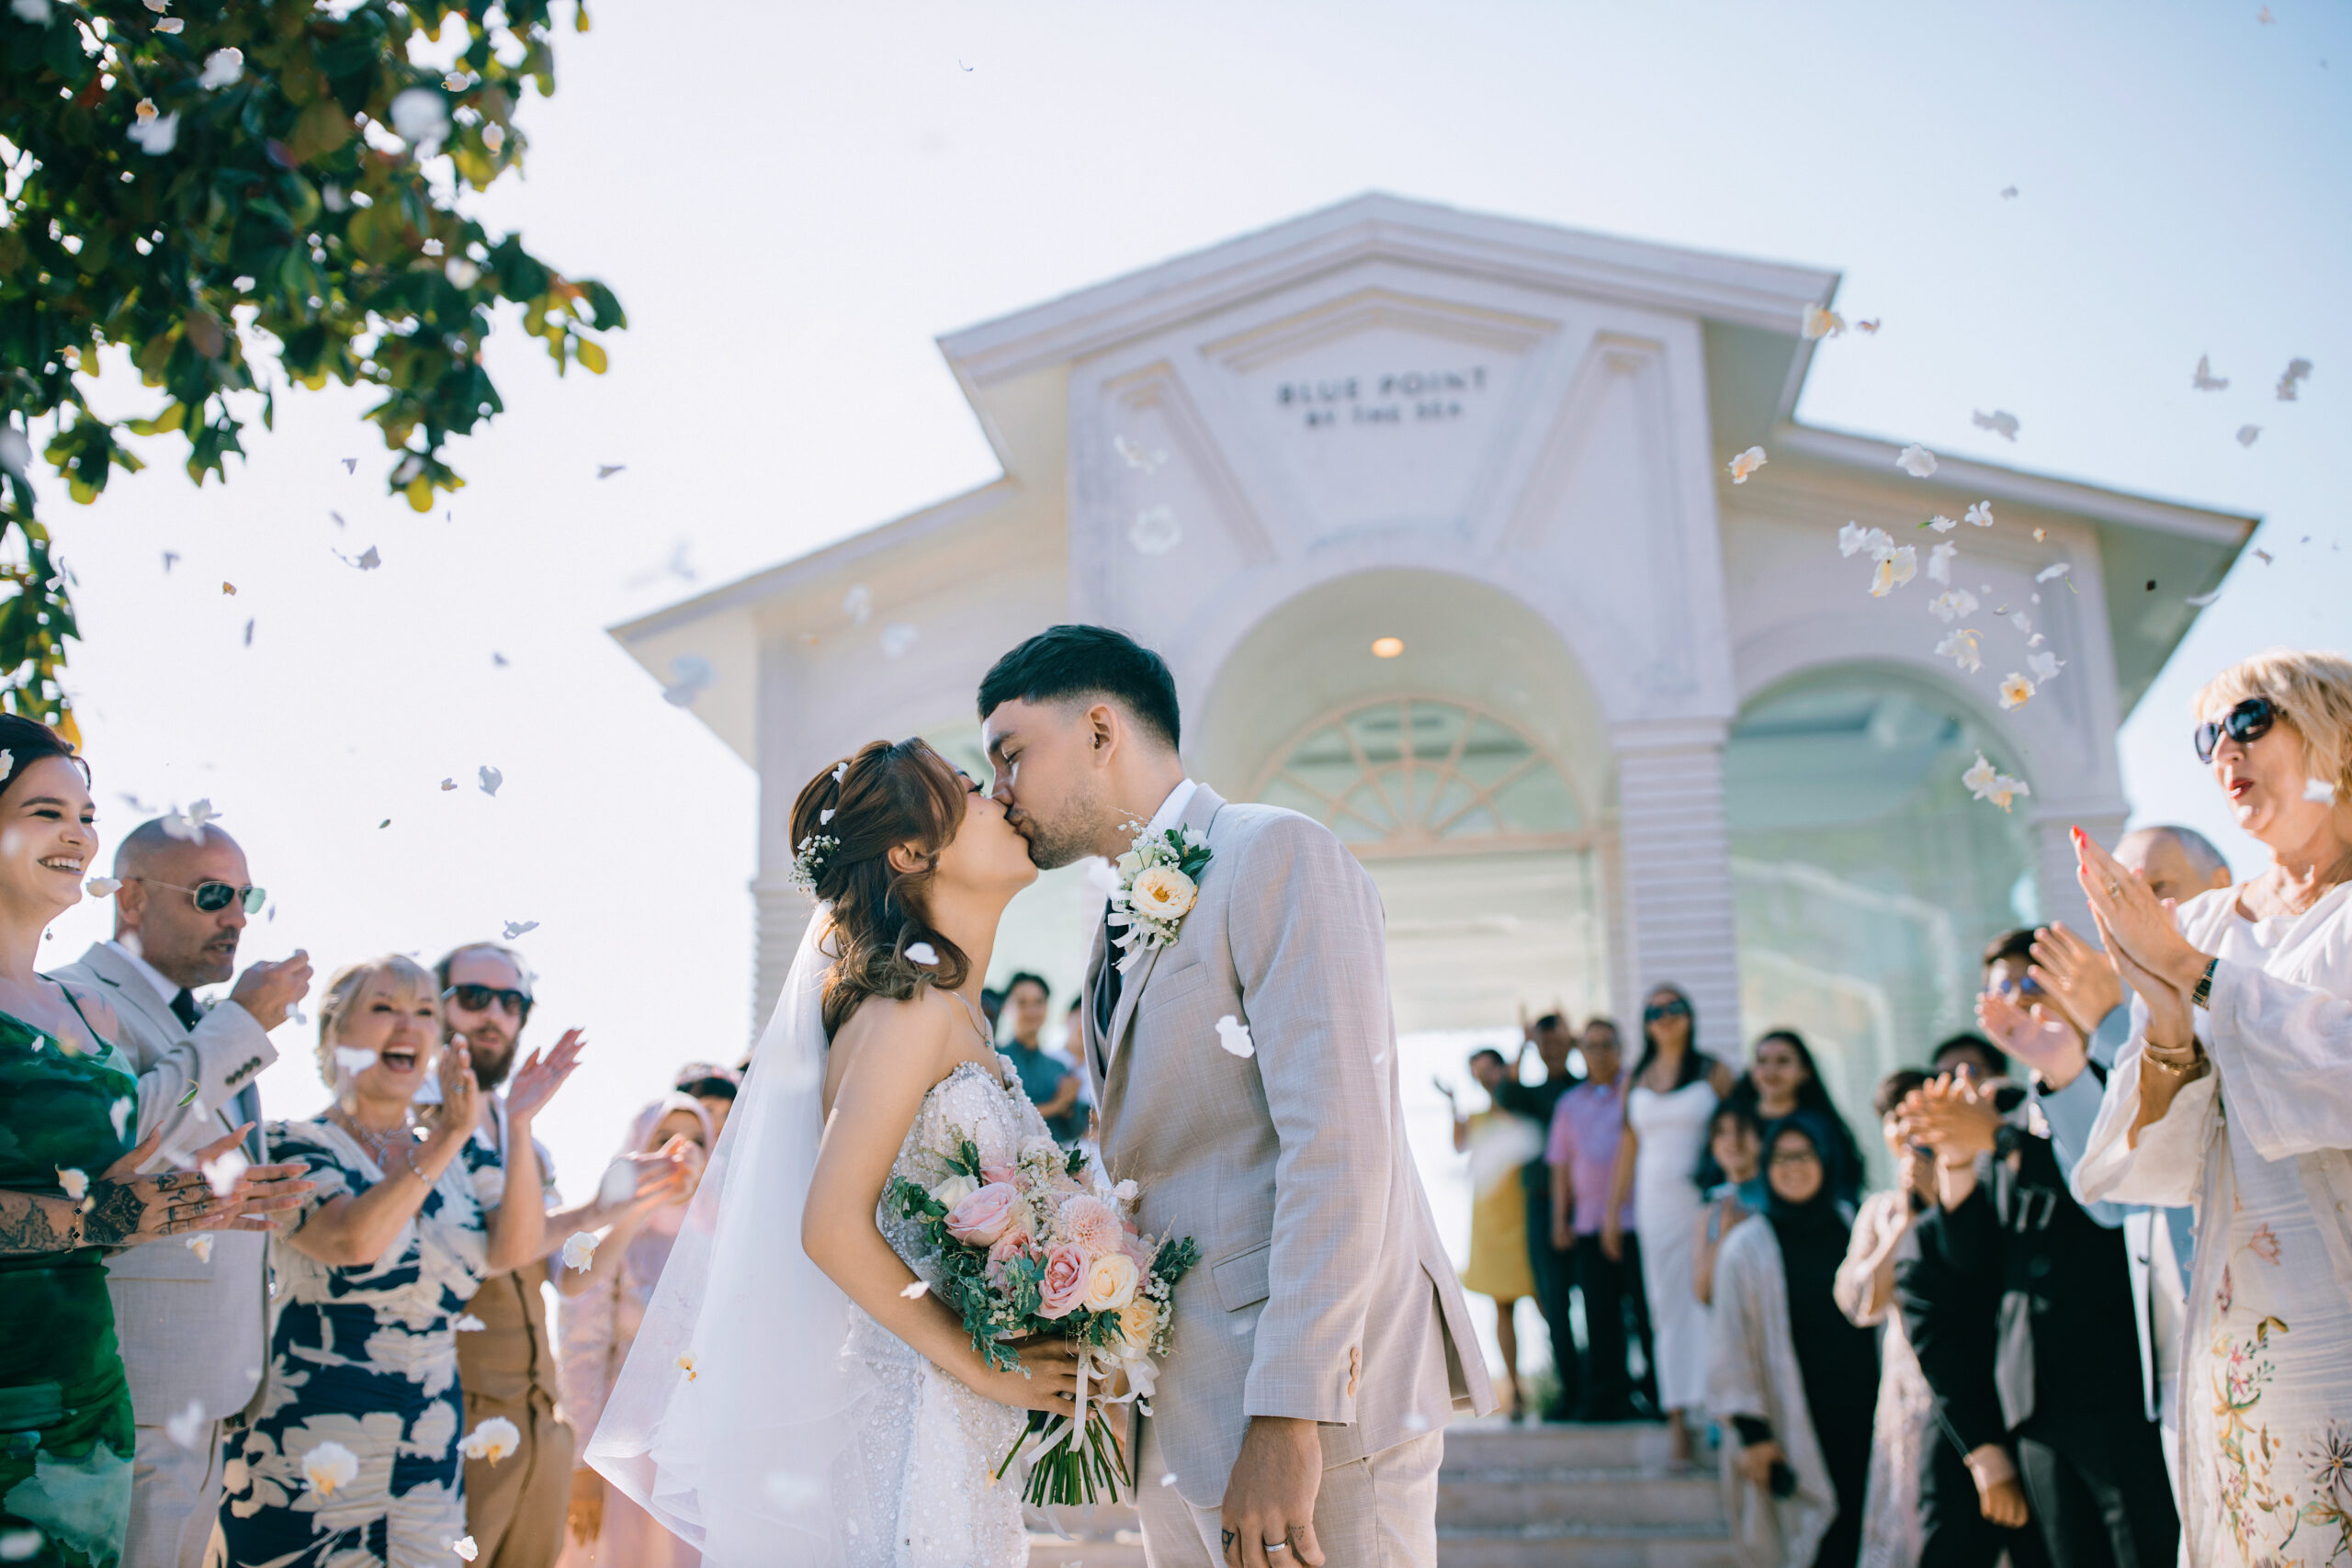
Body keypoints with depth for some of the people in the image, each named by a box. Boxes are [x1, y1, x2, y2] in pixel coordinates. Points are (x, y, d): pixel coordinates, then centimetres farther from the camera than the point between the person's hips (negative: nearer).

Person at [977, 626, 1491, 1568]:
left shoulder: (1277, 856, -10)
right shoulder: (1119, 929, 18)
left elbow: (1339, 1146, -19)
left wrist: (1288, 1418, -23)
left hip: (1311, 1403, -8)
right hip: (1180, 1418, 8)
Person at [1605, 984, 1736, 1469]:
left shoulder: (1712, 1071, 2)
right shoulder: (1637, 1080, 12)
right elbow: (1629, 1145, 14)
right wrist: (1613, 1209, 13)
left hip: (1704, 1200, -3)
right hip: (1655, 1203, 3)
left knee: (1708, 1299, -7)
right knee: (1668, 1306, 2)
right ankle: (1677, 1415, 6)